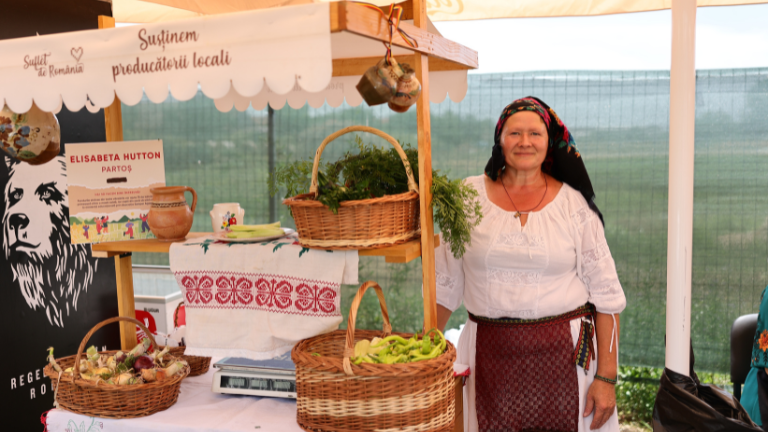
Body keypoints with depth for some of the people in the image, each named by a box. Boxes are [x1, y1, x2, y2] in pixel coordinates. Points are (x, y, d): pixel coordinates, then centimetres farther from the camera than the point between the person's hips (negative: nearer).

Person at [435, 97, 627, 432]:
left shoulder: (574, 204, 0)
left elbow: (605, 296, 0)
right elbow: (445, 284, 9)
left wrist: (606, 378, -4)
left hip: (563, 355, -1)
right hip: (489, 357, 1)